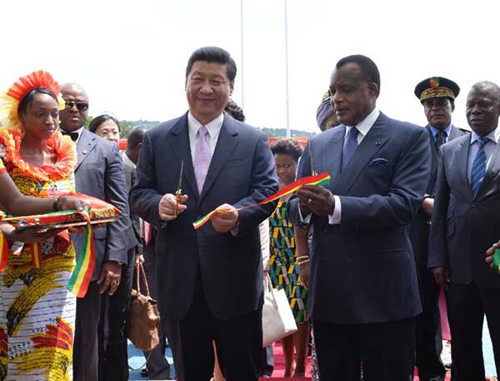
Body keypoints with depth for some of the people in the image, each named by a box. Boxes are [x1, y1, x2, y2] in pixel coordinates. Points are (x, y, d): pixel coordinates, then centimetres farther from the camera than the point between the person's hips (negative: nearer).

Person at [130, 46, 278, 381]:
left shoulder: (254, 141, 4)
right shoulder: (157, 139, 8)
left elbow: (267, 192, -3)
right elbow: (139, 194, 7)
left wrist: (239, 214, -24)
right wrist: (158, 204, -17)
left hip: (236, 279, -1)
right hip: (179, 279, 1)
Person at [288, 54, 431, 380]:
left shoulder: (410, 138, -2)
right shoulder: (318, 145, 14)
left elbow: (405, 204, -15)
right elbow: (295, 208, 11)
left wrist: (336, 206, -25)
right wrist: (304, 207, -13)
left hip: (384, 292, -4)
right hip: (329, 293, 5)